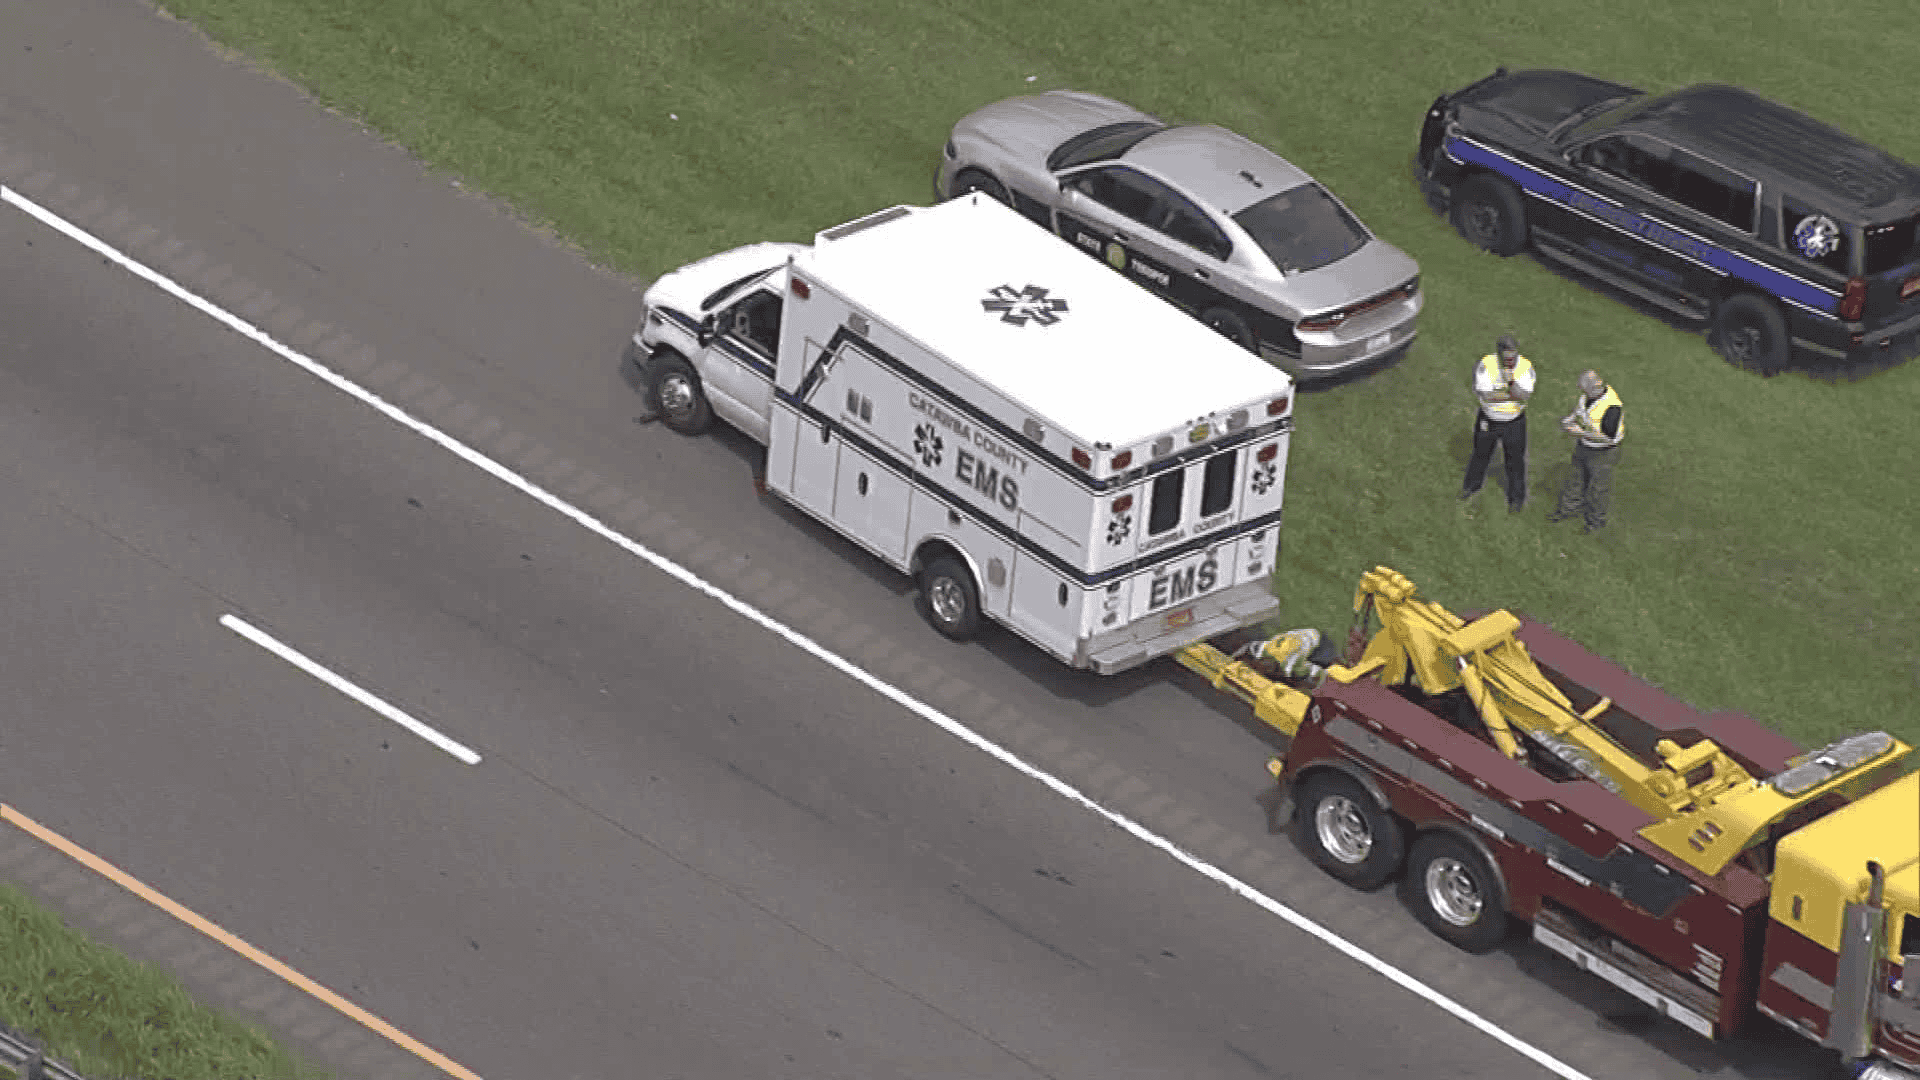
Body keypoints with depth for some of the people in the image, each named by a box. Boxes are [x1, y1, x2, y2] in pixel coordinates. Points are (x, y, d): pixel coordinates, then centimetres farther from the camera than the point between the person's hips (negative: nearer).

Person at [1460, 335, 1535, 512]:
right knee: (1481, 453, 21)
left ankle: (1516, 497, 26)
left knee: (1515, 460, 7)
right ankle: (1472, 485, 46)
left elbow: (1523, 397, -26)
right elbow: (1487, 396, -28)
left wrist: (1511, 380, -40)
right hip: (1488, 420, 1)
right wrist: (1513, 394, -23)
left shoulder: (1525, 367, -18)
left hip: (1514, 422, -1)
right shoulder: (1485, 365, -22)